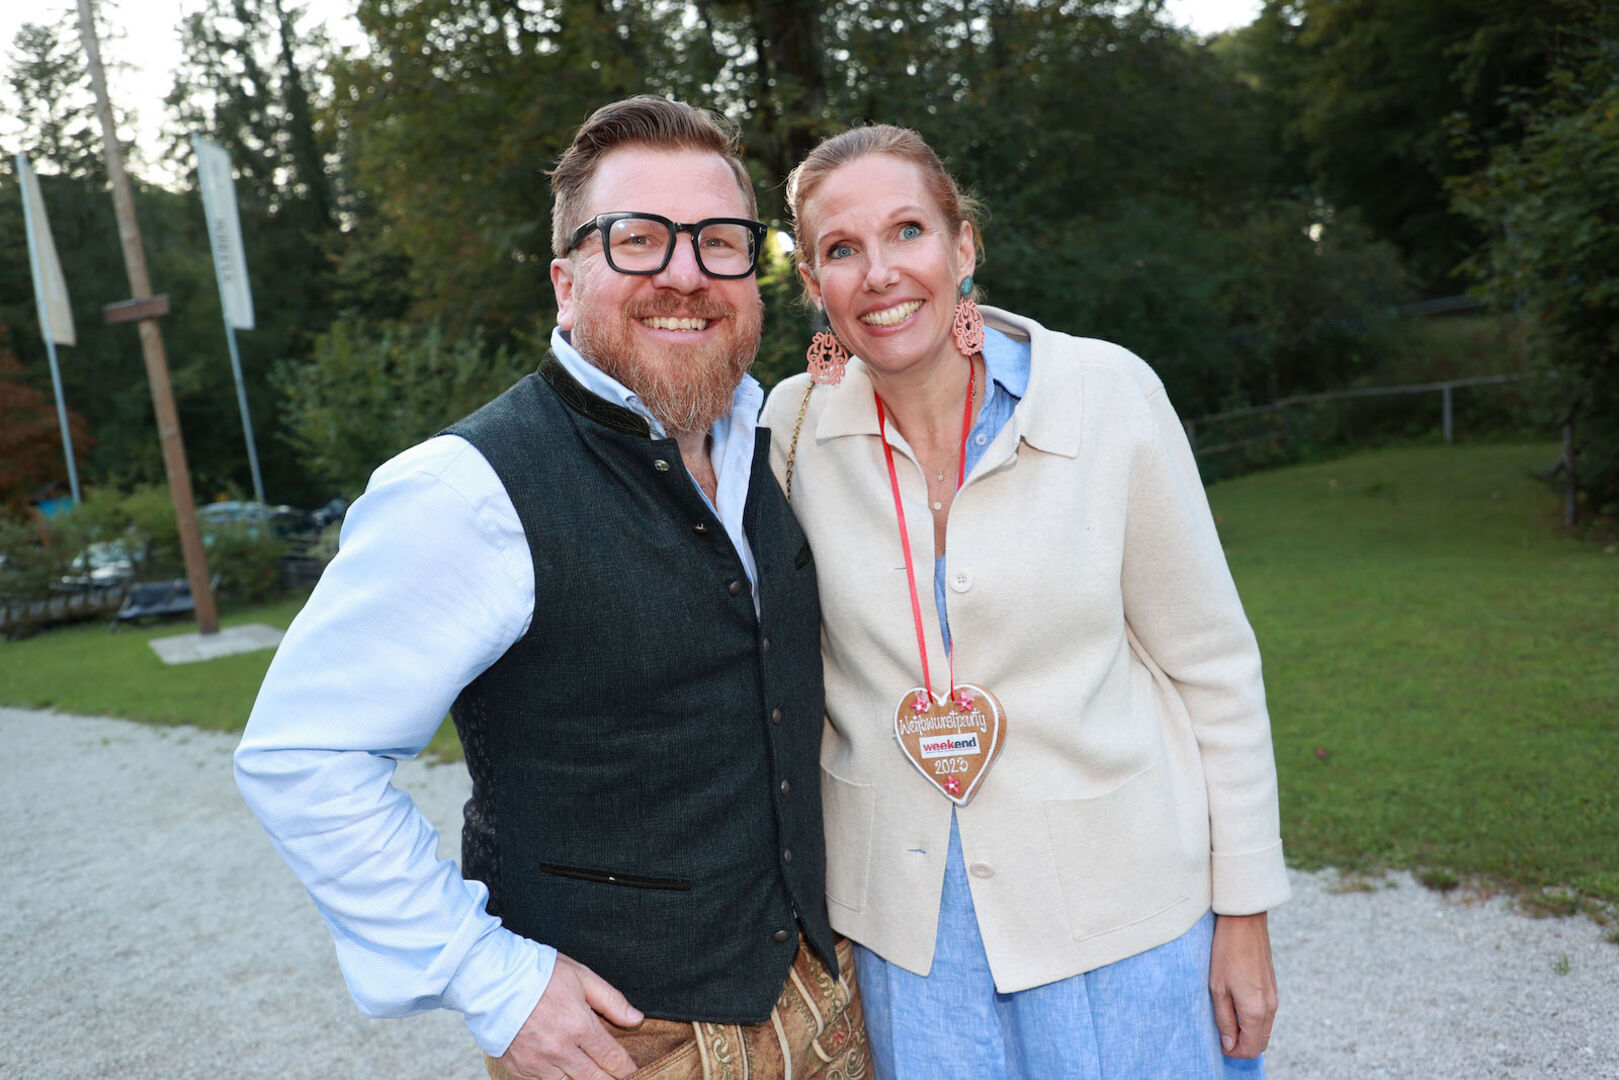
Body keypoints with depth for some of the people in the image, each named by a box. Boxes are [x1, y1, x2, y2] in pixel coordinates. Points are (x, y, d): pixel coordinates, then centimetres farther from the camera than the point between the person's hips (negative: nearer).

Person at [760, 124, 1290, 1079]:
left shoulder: (1108, 393, -13)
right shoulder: (795, 424, -7)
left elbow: (1213, 665, -6)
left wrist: (1244, 909, -3)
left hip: (1118, 901, -1)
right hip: (904, 913, 2)